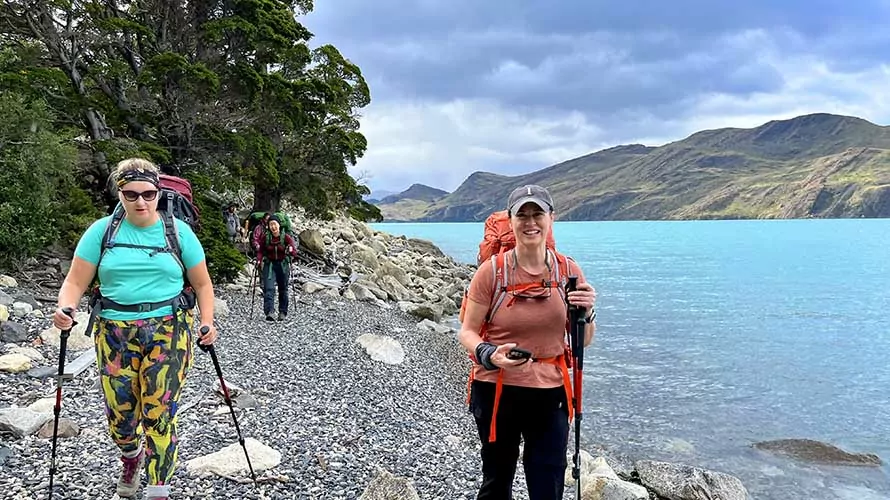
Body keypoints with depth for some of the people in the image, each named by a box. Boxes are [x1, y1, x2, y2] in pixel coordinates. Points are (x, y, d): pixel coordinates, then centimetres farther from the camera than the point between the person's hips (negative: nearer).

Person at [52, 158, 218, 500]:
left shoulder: (178, 231, 3)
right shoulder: (101, 231, 4)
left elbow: (202, 283, 8)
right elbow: (76, 282, 2)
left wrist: (207, 322, -6)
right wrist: (65, 308, -19)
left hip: (168, 331, -1)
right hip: (115, 334, 1)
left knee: (159, 414, -6)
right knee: (120, 411, 8)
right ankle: (131, 457, 42)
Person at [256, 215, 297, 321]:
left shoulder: (286, 237, -9)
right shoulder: (265, 237, -4)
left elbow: (294, 253, -12)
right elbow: (260, 250, 3)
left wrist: (291, 250, -34)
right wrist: (259, 259, -16)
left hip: (283, 265, 0)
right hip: (269, 264, 0)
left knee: (283, 289, 9)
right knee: (268, 288, -14)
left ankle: (282, 313, 21)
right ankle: (269, 312, -22)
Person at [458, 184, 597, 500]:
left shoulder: (568, 271, -4)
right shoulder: (491, 272, -12)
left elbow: (583, 342, 5)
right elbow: (467, 332, -6)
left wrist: (586, 313, -15)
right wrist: (489, 355, -25)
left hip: (550, 393, 2)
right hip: (497, 391, -1)